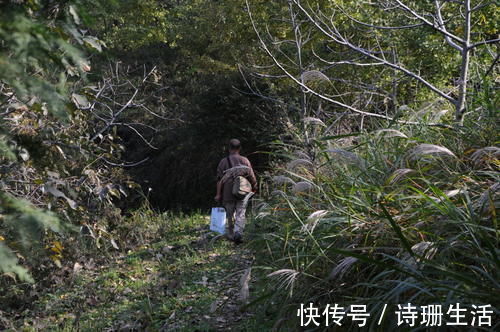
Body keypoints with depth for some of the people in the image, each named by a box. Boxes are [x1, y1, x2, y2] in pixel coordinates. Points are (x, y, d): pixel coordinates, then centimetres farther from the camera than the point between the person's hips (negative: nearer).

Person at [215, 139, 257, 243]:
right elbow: (252, 177, 3)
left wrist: (218, 194, 2)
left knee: (230, 215, 13)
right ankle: (238, 233, -18)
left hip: (228, 193, 0)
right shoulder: (245, 160, 0)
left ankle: (231, 235, 21)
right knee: (240, 215, 1)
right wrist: (254, 188, 19)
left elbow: (219, 179, -3)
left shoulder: (223, 161, -2)